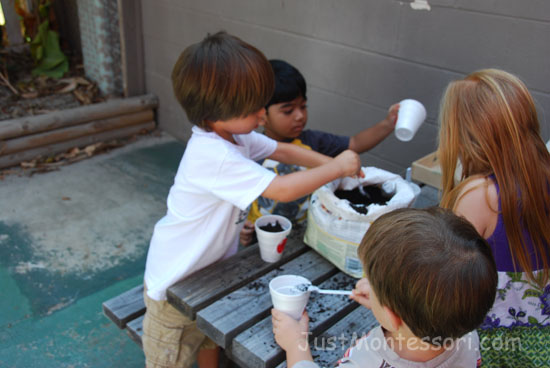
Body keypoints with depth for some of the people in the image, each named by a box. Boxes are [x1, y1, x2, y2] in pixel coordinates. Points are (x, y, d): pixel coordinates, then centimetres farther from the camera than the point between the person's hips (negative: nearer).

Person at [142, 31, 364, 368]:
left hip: (213, 264, 8)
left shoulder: (234, 134, -8)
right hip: (177, 277, -8)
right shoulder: (212, 156, -37)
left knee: (211, 341, 28)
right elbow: (283, 190, -37)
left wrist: (333, 164, -5)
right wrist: (337, 168, -24)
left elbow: (283, 151, 6)